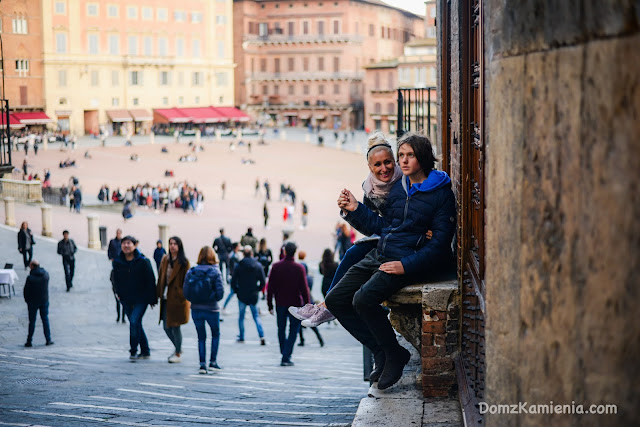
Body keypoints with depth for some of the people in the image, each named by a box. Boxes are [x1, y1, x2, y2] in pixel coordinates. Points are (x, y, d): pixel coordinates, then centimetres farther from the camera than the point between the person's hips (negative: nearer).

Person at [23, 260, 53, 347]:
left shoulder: (30, 277, -18)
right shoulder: (46, 274, -5)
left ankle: (29, 341, 10)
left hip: (33, 302, -3)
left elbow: (26, 290, -9)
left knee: (32, 321, 5)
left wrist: (27, 300, 4)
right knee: (45, 320, 12)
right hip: (44, 301, 3)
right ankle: (48, 340, 13)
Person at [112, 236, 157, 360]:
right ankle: (145, 351, 21)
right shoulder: (117, 262, 3)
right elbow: (116, 279, 17)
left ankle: (133, 351, -10)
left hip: (141, 299, -4)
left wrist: (152, 298, -4)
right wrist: (119, 293, 9)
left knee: (134, 321, -19)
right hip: (126, 300, 4)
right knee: (136, 325, 9)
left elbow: (150, 280, -4)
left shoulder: (143, 261, -8)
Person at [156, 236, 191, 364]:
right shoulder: (165, 259, 10)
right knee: (166, 327, 9)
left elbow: (186, 281, -7)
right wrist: (159, 294, 8)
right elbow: (161, 277, 14)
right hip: (166, 298, 6)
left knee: (175, 326, -2)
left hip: (177, 298, -6)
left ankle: (178, 354, 12)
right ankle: (178, 348, 31)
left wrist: (182, 296, -13)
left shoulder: (183, 262, -7)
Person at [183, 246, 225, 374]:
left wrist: (195, 300, 12)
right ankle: (213, 361, 17)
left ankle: (202, 363, 7)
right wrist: (214, 299, 8)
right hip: (211, 309, -2)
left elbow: (186, 293, -4)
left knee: (201, 337, 15)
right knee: (215, 334, 20)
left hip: (196, 309, 2)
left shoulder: (191, 272, -1)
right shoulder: (215, 272, -9)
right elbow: (220, 292, -13)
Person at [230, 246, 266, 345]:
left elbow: (233, 281, -6)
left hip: (242, 295, -1)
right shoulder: (258, 266, -5)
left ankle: (241, 337, 16)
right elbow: (263, 282, -4)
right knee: (256, 316, 11)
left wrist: (237, 291, 9)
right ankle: (262, 336, -5)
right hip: (253, 296, 1)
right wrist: (257, 290, 11)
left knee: (241, 316, 13)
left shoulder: (239, 266, -9)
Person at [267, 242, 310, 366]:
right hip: (295, 304, -2)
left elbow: (270, 287, -1)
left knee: (281, 330, 15)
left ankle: (284, 354, 21)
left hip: (280, 304, 2)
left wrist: (270, 304, 6)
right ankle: (286, 357, -4)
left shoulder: (276, 267, -3)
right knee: (293, 331, 5)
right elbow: (304, 289, -8)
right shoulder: (299, 268, -9)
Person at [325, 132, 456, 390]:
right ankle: (381, 352, 4)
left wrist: (406, 265, -21)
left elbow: (439, 243, -12)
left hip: (410, 260, -8)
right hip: (380, 255, 8)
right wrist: (355, 210, 8)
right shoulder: (398, 189, 15)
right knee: (336, 299, -3)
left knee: (364, 298, -29)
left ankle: (394, 354, -8)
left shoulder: (441, 193, -7)